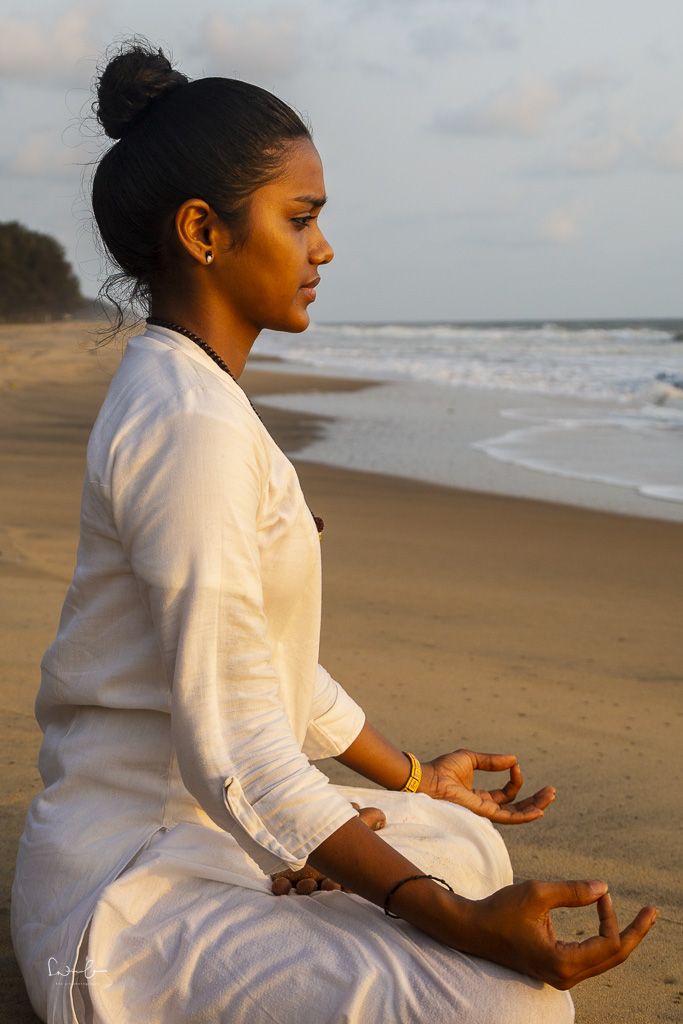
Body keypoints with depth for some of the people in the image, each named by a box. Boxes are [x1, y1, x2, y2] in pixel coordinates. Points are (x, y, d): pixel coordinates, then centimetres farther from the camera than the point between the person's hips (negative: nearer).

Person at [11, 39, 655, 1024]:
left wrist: (412, 777, 25)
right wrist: (459, 923, -29)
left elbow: (260, 656, 17)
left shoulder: (187, 397, 10)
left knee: (467, 845, 23)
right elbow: (235, 755, -26)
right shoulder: (190, 425, -23)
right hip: (138, 895, -10)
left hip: (208, 840, 10)